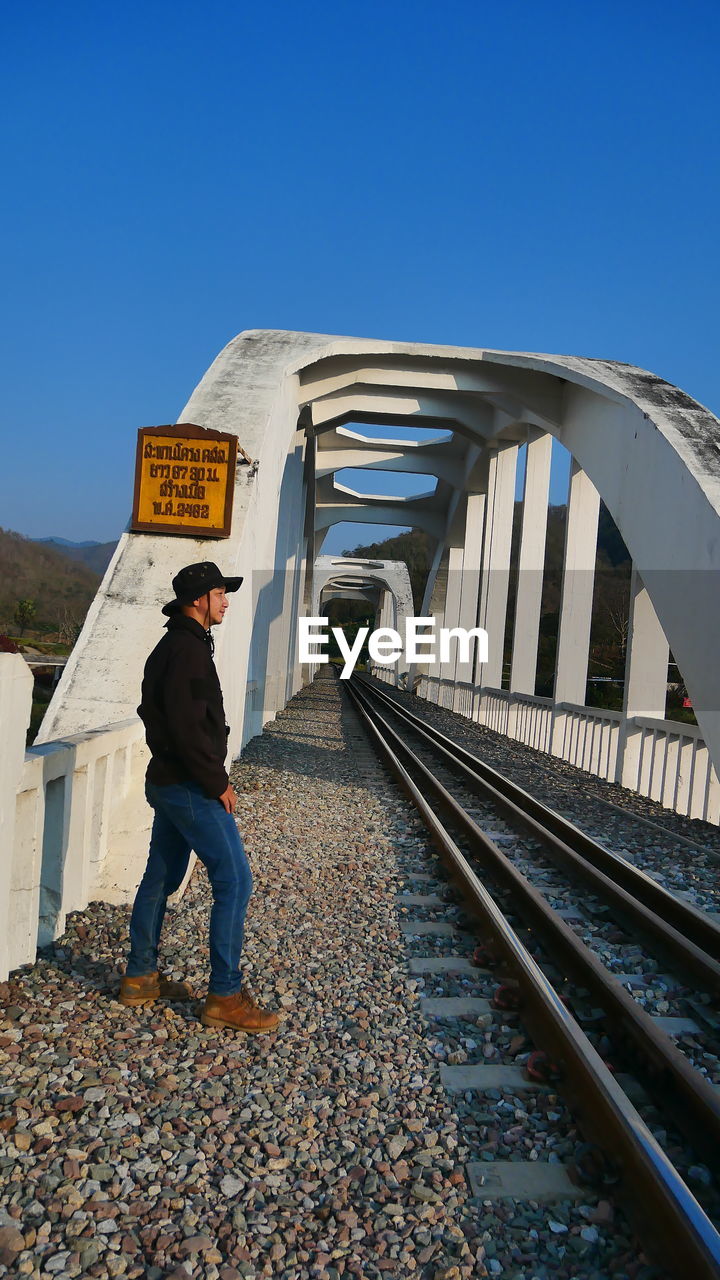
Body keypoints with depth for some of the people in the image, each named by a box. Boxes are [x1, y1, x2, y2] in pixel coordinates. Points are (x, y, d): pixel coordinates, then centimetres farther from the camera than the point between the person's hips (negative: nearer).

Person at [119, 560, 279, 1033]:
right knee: (235, 880, -6)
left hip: (169, 782, 11)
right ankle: (225, 997, 1)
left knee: (162, 878, 17)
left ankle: (141, 977, 29)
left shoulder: (174, 645, 16)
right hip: (191, 788, -11)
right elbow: (188, 726, -24)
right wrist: (217, 784, -16)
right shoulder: (188, 647, -17)